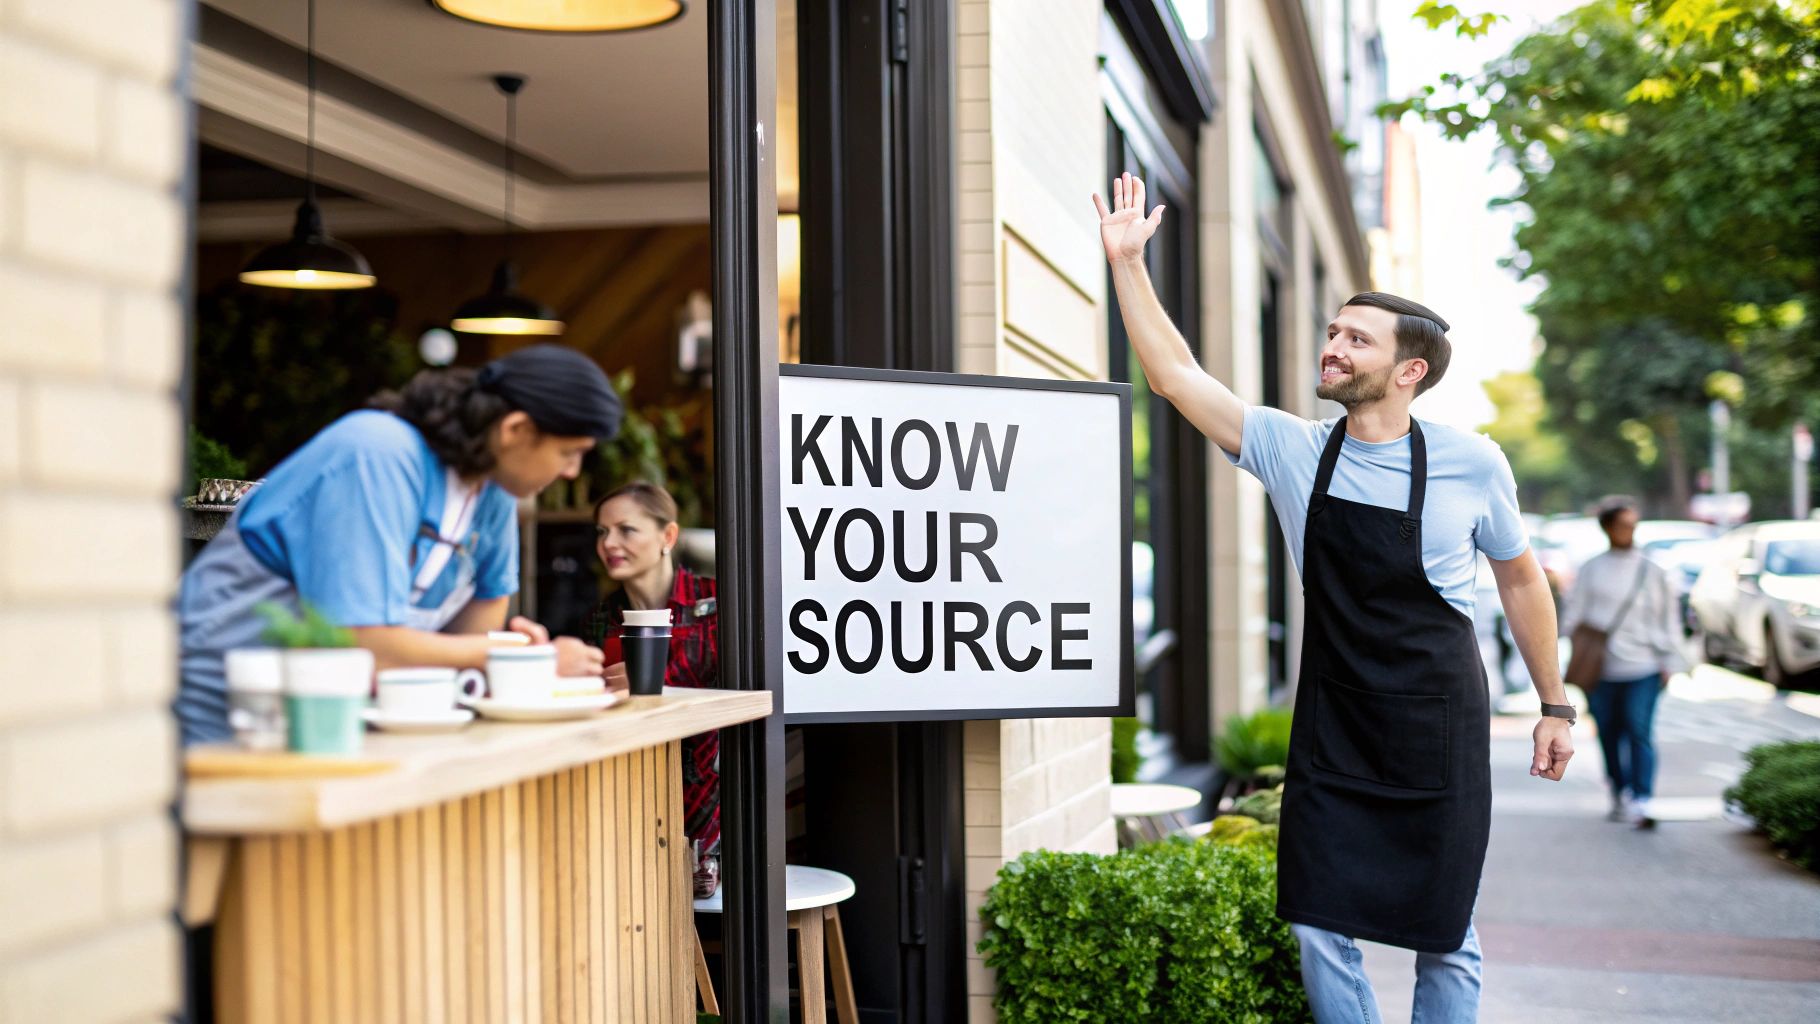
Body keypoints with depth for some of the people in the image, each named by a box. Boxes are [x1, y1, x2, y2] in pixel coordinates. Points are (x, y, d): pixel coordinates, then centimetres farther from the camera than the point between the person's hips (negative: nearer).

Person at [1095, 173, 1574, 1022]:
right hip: (1331, 729, 2)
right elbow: (1174, 376, -5)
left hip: (1439, 729, -2)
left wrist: (1554, 706, 8)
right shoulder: (1293, 451, -3)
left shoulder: (1470, 464, -8)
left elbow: (1520, 579, 5)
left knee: (1444, 942, 6)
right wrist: (1127, 262, -10)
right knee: (1319, 929, 2)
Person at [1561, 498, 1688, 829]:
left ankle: (1642, 801, -16)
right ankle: (1621, 795, 25)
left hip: (1642, 667, -1)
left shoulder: (1652, 571, 5)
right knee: (1610, 736, 9)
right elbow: (1572, 613, 7)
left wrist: (1669, 661, 6)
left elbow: (1669, 617, 10)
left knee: (1639, 733, -12)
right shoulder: (1591, 571, 5)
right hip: (1600, 669, 1)